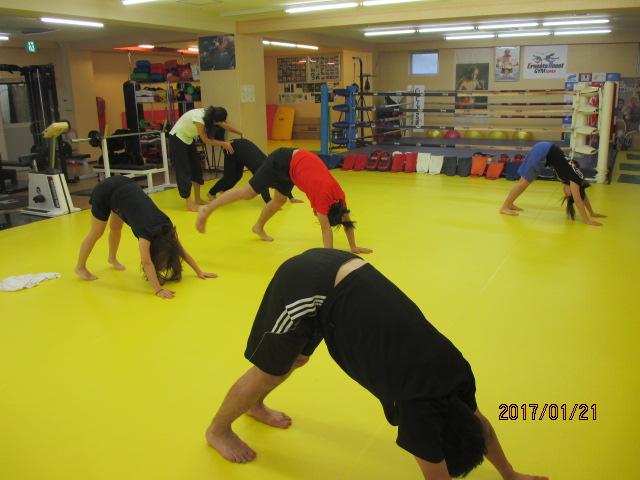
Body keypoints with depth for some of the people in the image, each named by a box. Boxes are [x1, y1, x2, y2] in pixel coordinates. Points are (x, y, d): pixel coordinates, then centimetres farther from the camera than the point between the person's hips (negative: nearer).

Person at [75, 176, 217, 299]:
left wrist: (199, 272, -8)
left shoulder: (167, 228, -14)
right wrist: (158, 290, -45)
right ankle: (80, 267, 24)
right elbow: (147, 263, -38)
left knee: (116, 228, 21)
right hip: (106, 191, -5)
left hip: (126, 186, 5)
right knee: (97, 233, 6)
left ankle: (112, 258, 44)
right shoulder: (147, 232, -30)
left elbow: (181, 250, -7)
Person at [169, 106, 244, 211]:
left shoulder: (209, 114, -10)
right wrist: (224, 144, -17)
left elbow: (225, 125, 6)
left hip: (188, 139, 9)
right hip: (177, 138, -9)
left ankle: (197, 199, 18)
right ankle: (189, 204, -5)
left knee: (197, 168, 8)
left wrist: (241, 133, 10)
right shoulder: (199, 119, -33)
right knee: (184, 170, -8)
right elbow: (206, 140, -22)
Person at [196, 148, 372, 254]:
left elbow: (346, 218, -1)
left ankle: (259, 227, 40)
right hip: (283, 161, -8)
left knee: (279, 200, 17)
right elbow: (326, 228, -30)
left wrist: (353, 247, 1)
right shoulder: (324, 196, -28)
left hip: (291, 165, 8)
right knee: (248, 192, -5)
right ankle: (207, 210, 3)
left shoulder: (337, 193, -10)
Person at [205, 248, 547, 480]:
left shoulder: (454, 372, 2)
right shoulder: (419, 405, -19)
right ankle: (218, 430, 36)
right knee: (268, 372, 9)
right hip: (310, 287, -8)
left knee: (296, 358, 26)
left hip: (334, 271, 8)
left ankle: (255, 405, 54)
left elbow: (479, 424, 22)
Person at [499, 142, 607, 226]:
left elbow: (583, 195, 16)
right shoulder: (574, 180, -15)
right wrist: (587, 220, -14)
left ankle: (510, 204, 21)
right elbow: (578, 201, -16)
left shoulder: (577, 178, 6)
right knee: (525, 181, -3)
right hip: (542, 152, -7)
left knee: (525, 180, 13)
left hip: (547, 150, 7)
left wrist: (592, 213, 21)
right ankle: (505, 207, 3)